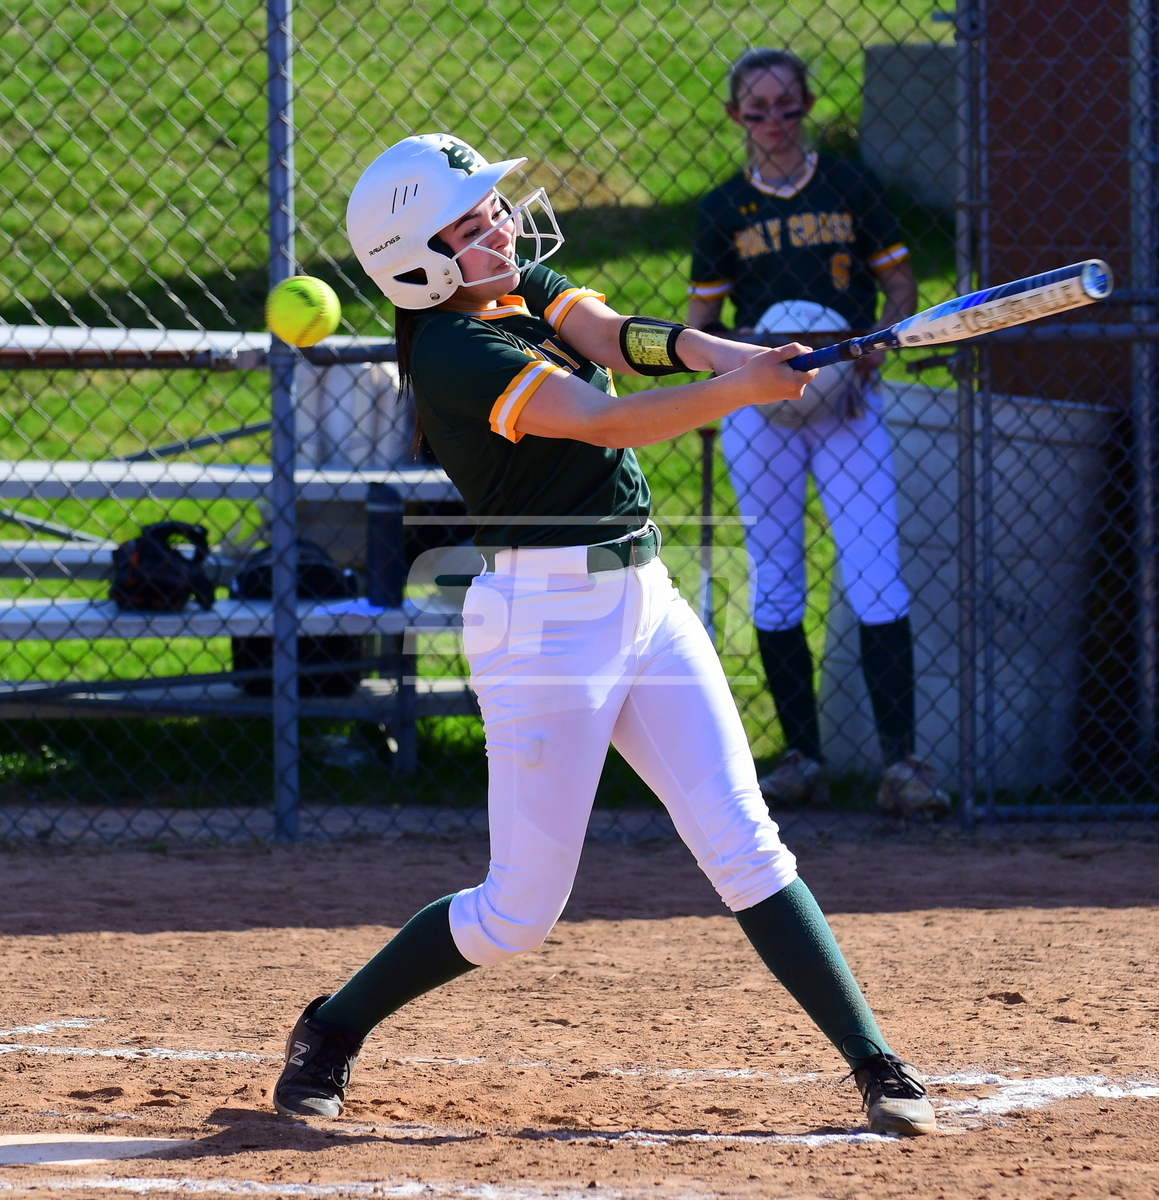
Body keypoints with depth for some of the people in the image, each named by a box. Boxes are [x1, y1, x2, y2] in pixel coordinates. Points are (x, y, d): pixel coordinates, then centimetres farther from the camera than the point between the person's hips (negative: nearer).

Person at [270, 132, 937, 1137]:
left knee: (745, 846, -1)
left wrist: (734, 356, -26)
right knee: (522, 910, 1)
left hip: (644, 596, 7)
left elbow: (615, 336, -7)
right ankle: (332, 1032, 21)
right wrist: (742, 390, -32)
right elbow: (603, 422, -25)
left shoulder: (523, 284, 10)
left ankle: (875, 1065, -3)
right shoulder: (450, 351, -16)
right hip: (544, 620, -7)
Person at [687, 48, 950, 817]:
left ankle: (901, 761, -12)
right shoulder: (725, 209, 6)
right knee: (773, 586, 2)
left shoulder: (850, 188, 5)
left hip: (847, 400, -1)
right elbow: (700, 321, 10)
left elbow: (901, 286, 9)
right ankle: (802, 758, 10)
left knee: (876, 579, -10)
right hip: (758, 405, 1)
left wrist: (874, 344, -9)